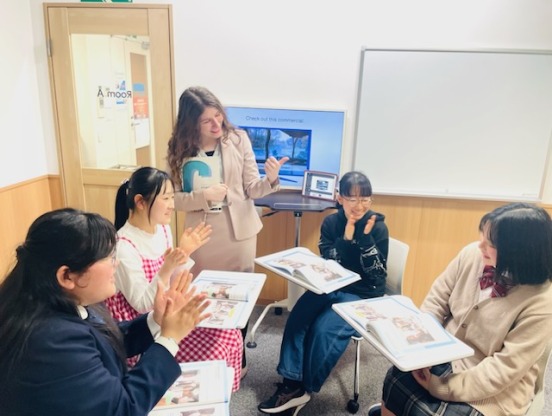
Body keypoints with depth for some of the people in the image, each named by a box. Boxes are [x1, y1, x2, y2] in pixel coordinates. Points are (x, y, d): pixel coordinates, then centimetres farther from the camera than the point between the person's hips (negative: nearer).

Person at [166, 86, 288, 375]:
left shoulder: (238, 139, -6)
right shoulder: (179, 150, -6)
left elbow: (251, 189, -5)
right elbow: (174, 199, -6)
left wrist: (270, 179, -25)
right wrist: (204, 196, -22)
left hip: (239, 230, 0)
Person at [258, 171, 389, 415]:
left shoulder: (378, 227, -10)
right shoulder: (330, 223, -1)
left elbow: (377, 275, -13)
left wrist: (365, 237, -24)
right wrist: (346, 237, -22)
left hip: (362, 295, -3)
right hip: (330, 287, 4)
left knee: (324, 329, -25)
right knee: (297, 319, -22)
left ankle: (303, 387, -3)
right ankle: (292, 384, -13)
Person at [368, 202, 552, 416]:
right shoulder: (472, 254, -10)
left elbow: (506, 368, -21)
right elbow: (437, 299, -2)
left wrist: (444, 387, -22)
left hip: (495, 388, -4)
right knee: (396, 379, -17)